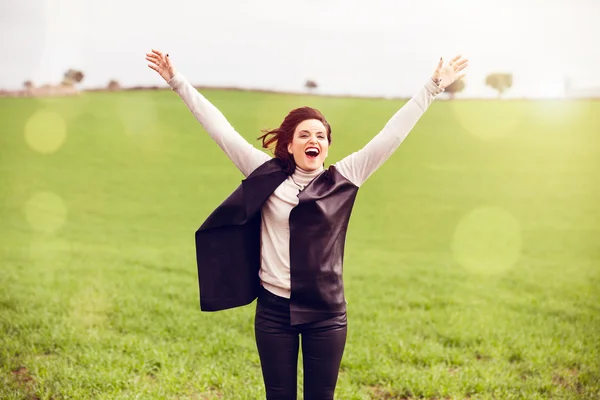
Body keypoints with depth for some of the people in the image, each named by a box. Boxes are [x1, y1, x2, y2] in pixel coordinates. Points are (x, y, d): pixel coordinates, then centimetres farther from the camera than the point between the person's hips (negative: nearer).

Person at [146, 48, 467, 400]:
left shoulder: (344, 178, 0)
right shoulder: (267, 174, 0)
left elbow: (393, 133, 0)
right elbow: (221, 128, 0)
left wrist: (434, 87, 1)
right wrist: (177, 81, 0)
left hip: (326, 311, 0)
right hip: (274, 308, 0)